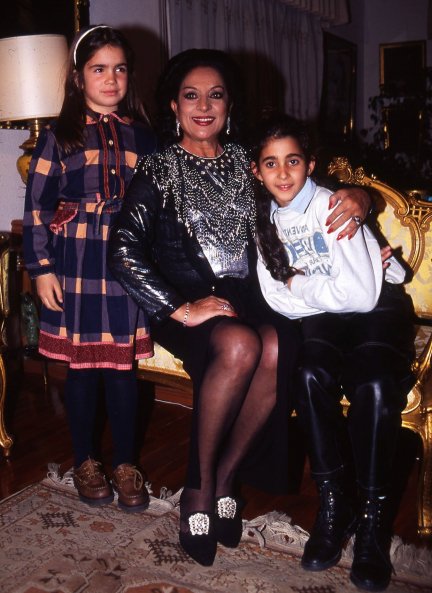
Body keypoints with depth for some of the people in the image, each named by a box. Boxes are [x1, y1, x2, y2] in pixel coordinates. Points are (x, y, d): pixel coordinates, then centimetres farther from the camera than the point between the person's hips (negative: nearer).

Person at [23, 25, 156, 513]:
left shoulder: (141, 135, 11)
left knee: (123, 367, 4)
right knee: (82, 367, 6)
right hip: (76, 269, -2)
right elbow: (37, 206, 0)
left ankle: (126, 464, 19)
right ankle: (85, 461, 24)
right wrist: (41, 268, -6)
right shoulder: (59, 137, 2)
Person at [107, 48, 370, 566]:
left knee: (276, 348, -29)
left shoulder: (245, 164, 12)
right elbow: (123, 253, -10)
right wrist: (182, 309, -18)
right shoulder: (159, 171, 0)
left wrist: (355, 199, -7)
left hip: (244, 296, 3)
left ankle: (222, 478, -10)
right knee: (239, 346, -33)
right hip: (182, 301, -3)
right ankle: (201, 486, -12)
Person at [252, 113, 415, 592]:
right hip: (321, 317, 3)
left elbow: (362, 295, -23)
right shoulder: (263, 220, 1)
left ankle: (374, 515, -15)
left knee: (374, 386, -32)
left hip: (379, 308, -3)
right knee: (311, 375, -29)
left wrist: (300, 285, -11)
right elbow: (279, 300, -5)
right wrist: (333, 287, -16)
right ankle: (332, 503, -14)